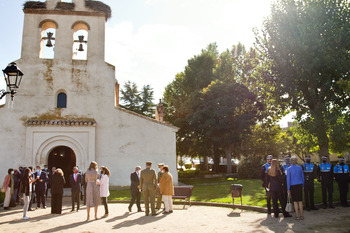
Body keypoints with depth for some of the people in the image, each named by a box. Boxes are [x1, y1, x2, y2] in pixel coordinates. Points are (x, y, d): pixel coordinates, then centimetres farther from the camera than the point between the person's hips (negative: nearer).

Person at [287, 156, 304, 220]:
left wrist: (288, 189, -3)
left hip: (292, 186, -2)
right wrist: (302, 186, 20)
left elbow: (288, 179, -7)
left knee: (295, 201, 4)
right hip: (299, 185, 3)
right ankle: (301, 215, 9)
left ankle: (297, 215, 5)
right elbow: (302, 177, 9)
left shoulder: (289, 169, -6)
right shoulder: (300, 168, 3)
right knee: (300, 200, 8)